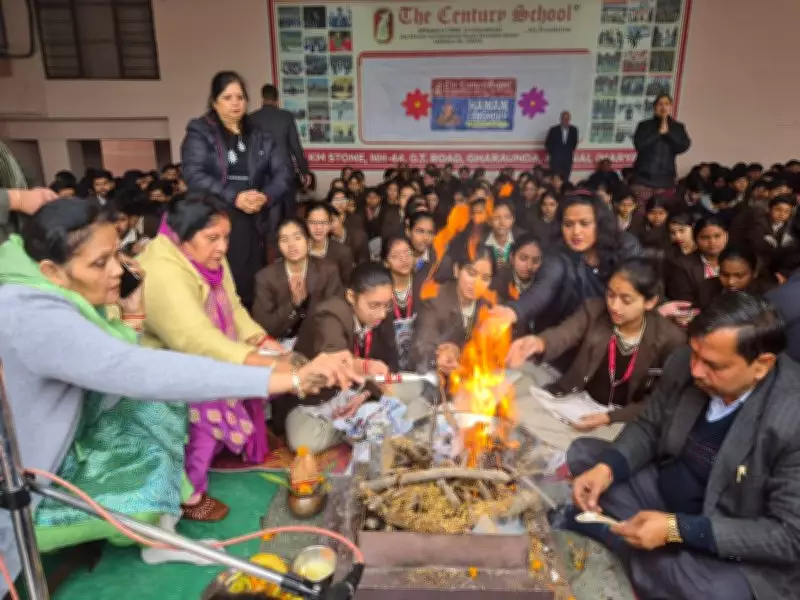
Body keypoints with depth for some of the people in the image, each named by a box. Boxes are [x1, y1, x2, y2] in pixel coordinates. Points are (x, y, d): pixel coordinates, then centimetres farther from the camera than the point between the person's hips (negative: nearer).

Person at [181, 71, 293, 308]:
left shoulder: (260, 136, 15)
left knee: (248, 290, 3)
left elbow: (284, 171, 7)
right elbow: (193, 175, -9)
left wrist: (265, 196, -13)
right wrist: (234, 197, -20)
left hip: (254, 224, 3)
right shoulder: (199, 132, 5)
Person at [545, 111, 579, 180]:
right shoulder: (553, 129, -3)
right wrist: (550, 153, 6)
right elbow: (548, 143, 7)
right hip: (555, 159, -2)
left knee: (565, 180, 0)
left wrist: (571, 151, 11)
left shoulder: (574, 130, 3)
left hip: (567, 160, 2)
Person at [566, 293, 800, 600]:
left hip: (734, 552, -4)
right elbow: (648, 427, 2)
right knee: (582, 453, 1)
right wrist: (606, 468, -18)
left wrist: (676, 529, -30)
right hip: (663, 489, 5)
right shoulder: (683, 364, -14)